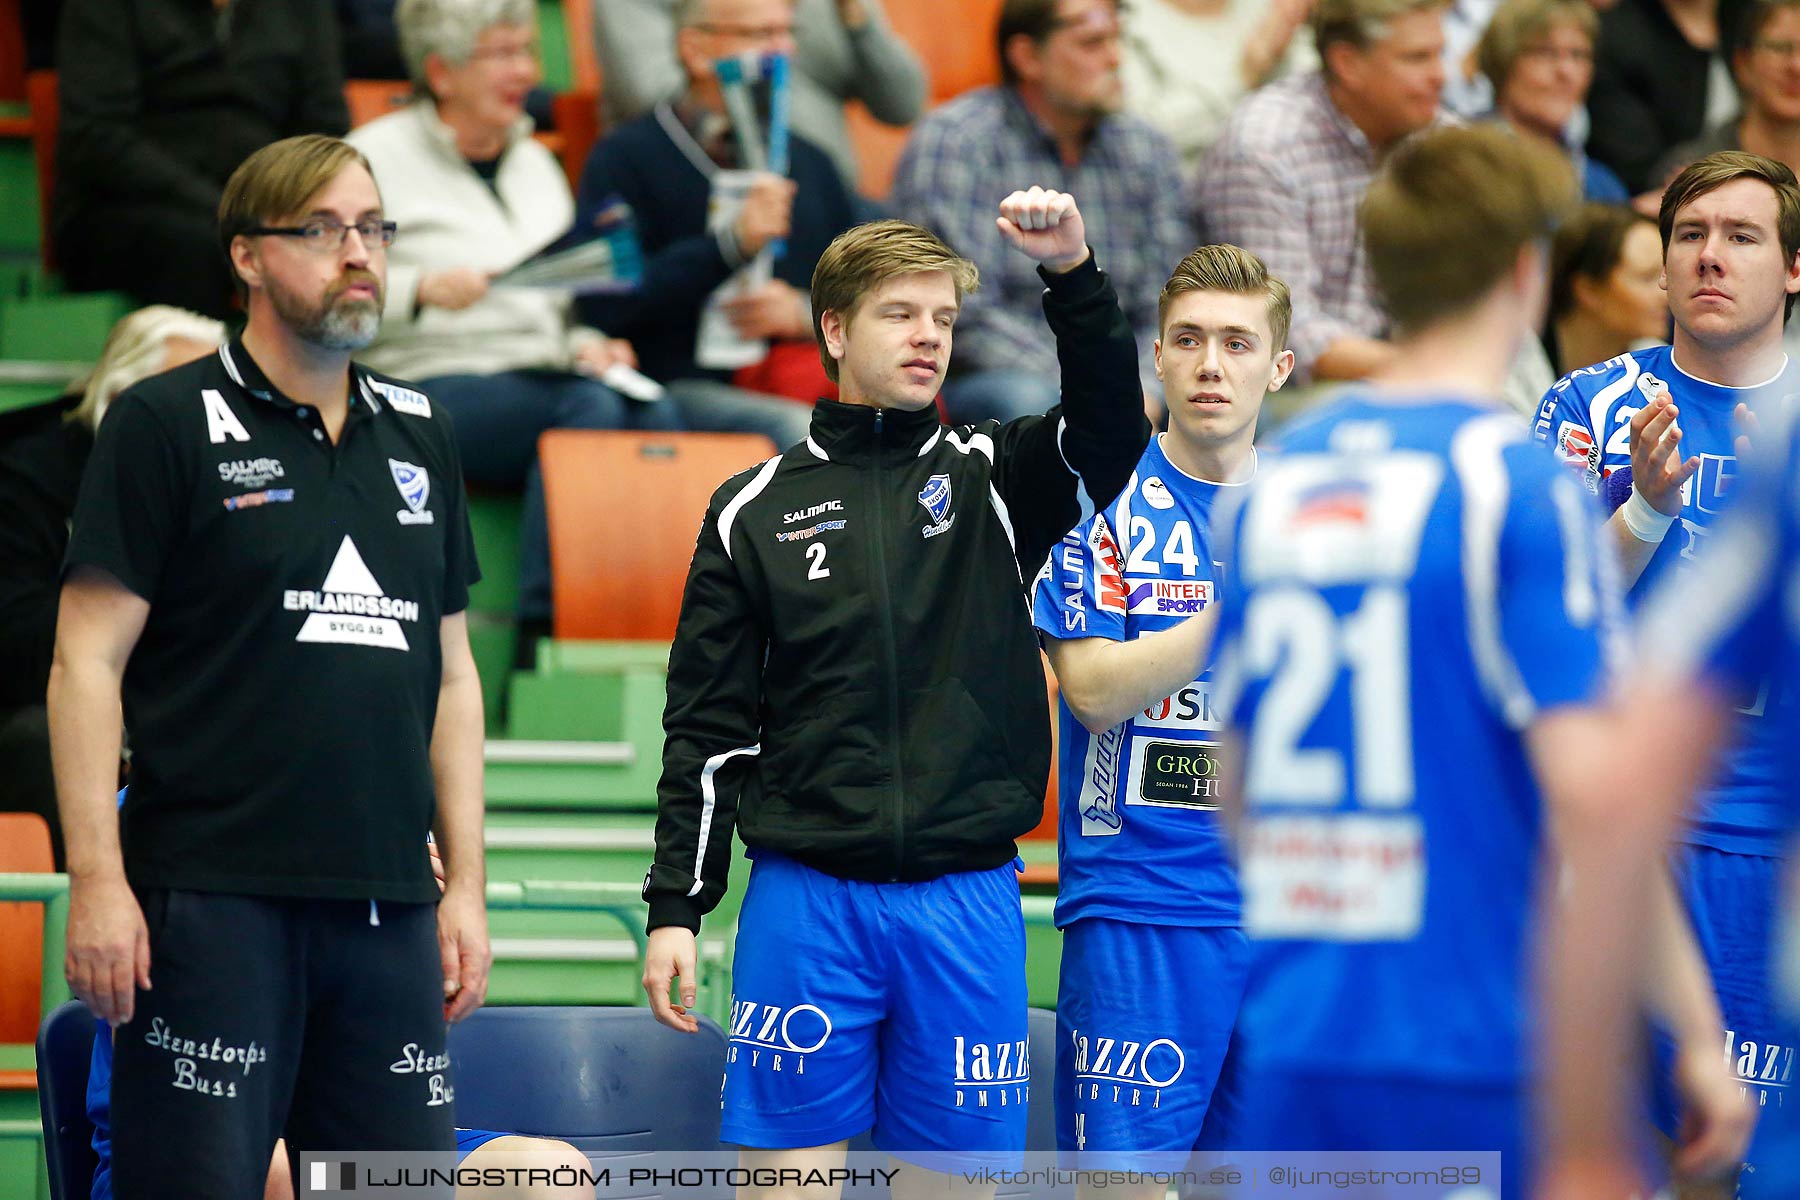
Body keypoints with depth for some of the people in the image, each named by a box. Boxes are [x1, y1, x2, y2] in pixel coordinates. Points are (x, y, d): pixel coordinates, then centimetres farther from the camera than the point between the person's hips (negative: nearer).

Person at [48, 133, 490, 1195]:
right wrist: (97, 878, -13)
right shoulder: (166, 425, -1)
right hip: (212, 897, -5)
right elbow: (88, 662, -5)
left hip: (388, 906, 5)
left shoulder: (421, 434, 16)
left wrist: (467, 884, 13)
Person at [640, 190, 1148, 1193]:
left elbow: (1109, 426, -12)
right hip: (806, 898, -1)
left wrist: (1076, 279, -26)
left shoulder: (992, 479, 9)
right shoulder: (757, 509, 7)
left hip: (966, 900, 1)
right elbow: (707, 728, 7)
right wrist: (675, 908, 1)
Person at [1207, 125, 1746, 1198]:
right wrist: (1698, 1031, -11)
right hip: (1489, 1055, -6)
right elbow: (1593, 793, -17)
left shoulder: (1280, 476, 9)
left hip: (1292, 1041, 6)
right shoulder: (1516, 480, -10)